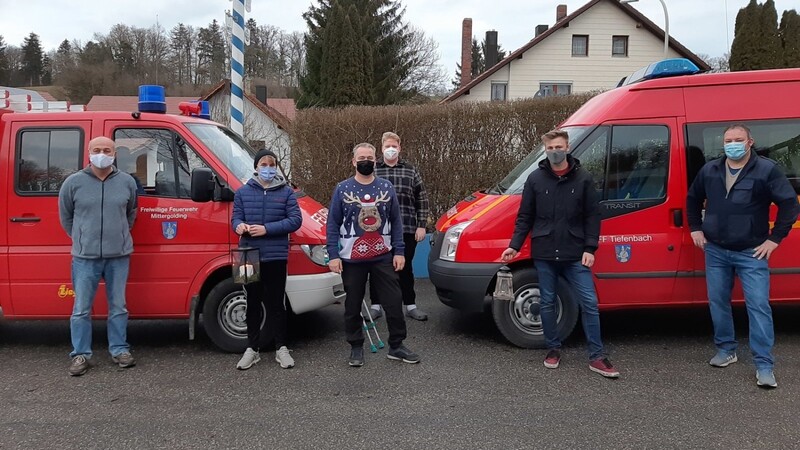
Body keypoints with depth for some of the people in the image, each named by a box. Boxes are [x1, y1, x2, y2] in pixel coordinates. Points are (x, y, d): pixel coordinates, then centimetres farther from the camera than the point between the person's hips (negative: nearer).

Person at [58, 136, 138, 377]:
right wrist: (82, 238, 12)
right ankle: (80, 354, 16)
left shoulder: (127, 182, 3)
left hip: (119, 255, 1)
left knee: (118, 307, 10)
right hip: (85, 257, -1)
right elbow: (65, 217, 10)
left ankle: (119, 350, 21)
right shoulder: (74, 182, -2)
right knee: (81, 309, 5)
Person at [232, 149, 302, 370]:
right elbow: (236, 217, 6)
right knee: (253, 303, 11)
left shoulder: (286, 192, 2)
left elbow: (295, 219, -7)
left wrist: (266, 229, -16)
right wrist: (239, 226, -19)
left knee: (275, 303, 4)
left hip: (276, 256, -2)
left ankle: (281, 348, 16)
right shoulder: (243, 192, 7)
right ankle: (252, 349, 21)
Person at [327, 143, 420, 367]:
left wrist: (399, 251, 0)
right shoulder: (342, 189, 0)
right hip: (352, 259, -1)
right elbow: (333, 224, 0)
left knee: (394, 302, 2)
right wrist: (333, 255, -8)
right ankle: (356, 348, 23)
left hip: (383, 257, 1)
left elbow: (396, 221, 7)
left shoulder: (386, 187, 5)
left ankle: (397, 346, 16)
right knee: (353, 306, 8)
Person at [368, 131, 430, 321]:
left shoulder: (410, 170, 8)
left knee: (405, 268, 10)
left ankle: (411, 306, 21)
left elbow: (422, 200, 8)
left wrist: (421, 225, 2)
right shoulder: (372, 171, 4)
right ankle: (376, 306, 19)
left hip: (407, 230, 1)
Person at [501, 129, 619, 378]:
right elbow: (525, 216, 5)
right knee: (548, 303, 10)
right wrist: (514, 245, -3)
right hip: (544, 254, 1)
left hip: (575, 255, -1)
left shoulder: (583, 178, 1)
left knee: (589, 303, -1)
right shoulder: (535, 178, 3)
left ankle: (597, 357, 8)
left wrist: (590, 249, -6)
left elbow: (592, 216, 1)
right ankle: (553, 349, 26)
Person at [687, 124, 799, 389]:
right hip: (715, 251, 4)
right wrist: (696, 229, 12)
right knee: (717, 302, 10)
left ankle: (764, 365, 1)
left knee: (758, 306, -5)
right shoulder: (709, 171, 5)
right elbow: (693, 199, 20)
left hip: (752, 253, -4)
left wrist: (775, 239, -10)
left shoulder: (767, 170, -7)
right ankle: (726, 350, 27)